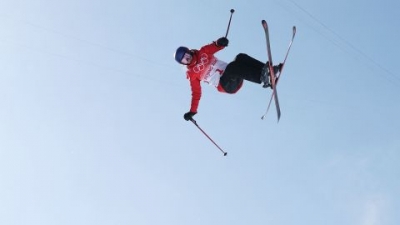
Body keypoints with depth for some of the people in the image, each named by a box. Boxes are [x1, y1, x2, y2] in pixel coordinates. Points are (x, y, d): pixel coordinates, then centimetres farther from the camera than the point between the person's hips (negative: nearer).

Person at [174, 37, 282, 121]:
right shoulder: (191, 74, 8)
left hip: (235, 78, 5)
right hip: (226, 85, -4)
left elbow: (215, 47, 2)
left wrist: (219, 43, -23)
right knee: (232, 66, -35)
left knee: (241, 57, -24)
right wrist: (192, 111, 1)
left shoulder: (202, 52, 15)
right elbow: (196, 93, 9)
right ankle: (262, 77, -49)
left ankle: (267, 70, -37)